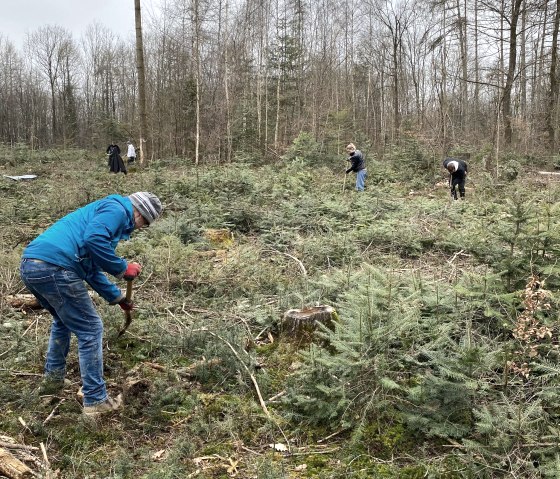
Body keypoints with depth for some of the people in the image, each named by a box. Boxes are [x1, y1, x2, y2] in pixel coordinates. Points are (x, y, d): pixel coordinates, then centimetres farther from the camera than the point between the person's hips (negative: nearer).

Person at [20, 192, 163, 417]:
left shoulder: (102, 212, 31)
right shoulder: (117, 209, 2)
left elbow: (91, 269, 36)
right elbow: (93, 239, -19)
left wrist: (117, 297, 41)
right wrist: (123, 268, -7)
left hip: (30, 265, 10)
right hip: (54, 267, -10)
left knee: (64, 320, 33)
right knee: (90, 330, 4)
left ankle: (53, 379, 44)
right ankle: (95, 400, 11)